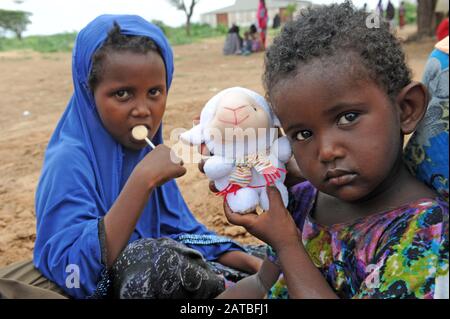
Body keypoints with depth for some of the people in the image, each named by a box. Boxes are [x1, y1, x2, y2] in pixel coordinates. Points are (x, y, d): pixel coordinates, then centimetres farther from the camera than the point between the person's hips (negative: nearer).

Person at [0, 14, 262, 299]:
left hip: (150, 277, 6)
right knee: (157, 256, -33)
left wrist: (250, 264, -7)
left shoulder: (146, 151, 1)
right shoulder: (70, 162, -22)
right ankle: (227, 289, -10)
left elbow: (181, 230, 6)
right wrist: (143, 180, -35)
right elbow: (73, 275, -32)